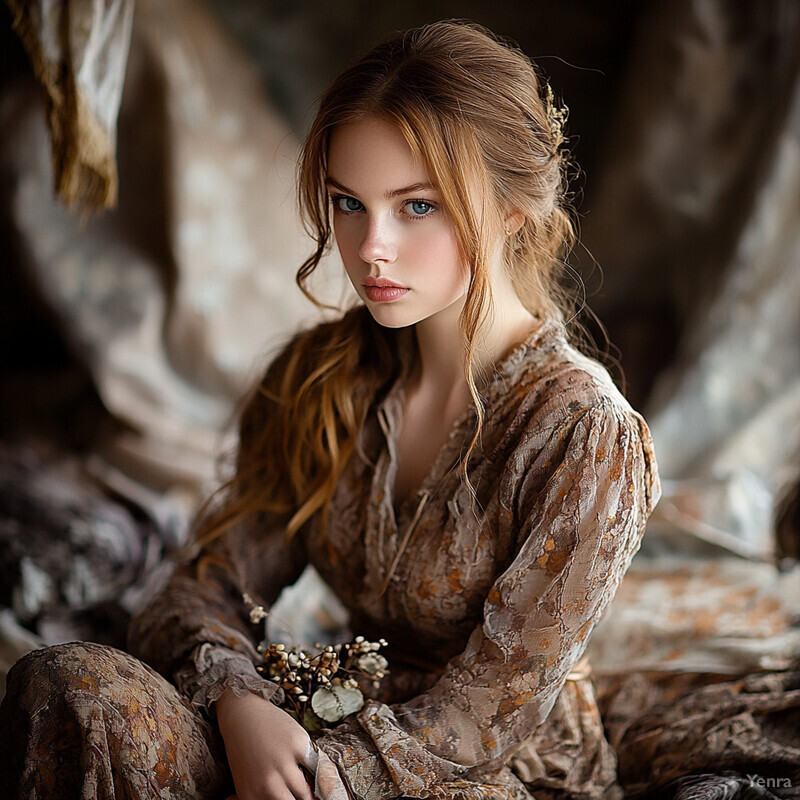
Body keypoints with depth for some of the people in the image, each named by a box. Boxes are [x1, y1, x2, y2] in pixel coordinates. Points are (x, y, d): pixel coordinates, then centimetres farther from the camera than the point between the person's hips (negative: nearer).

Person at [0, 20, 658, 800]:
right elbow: (207, 587, -1)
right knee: (71, 682, -24)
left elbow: (488, 714, -17)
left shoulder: (584, 433, -19)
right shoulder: (320, 377, -2)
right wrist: (238, 705, -22)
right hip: (342, 726, 4)